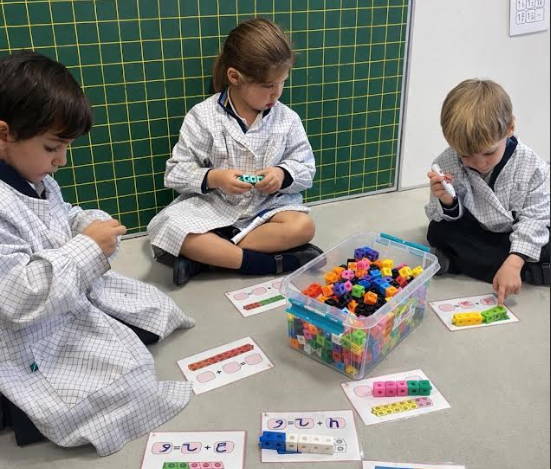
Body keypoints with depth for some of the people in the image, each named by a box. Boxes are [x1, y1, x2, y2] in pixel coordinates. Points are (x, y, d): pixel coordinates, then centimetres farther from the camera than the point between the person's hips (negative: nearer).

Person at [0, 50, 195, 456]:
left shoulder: (36, 179, 1)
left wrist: (90, 223, -4)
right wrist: (87, 247, -27)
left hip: (80, 298, 10)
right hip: (34, 342, -10)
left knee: (153, 314, 15)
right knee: (127, 378, -13)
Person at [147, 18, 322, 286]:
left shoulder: (287, 119, -2)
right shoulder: (202, 117, -9)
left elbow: (306, 168, 4)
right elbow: (176, 172, -6)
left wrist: (283, 174, -18)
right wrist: (213, 178, -24)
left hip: (267, 206, 2)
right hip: (212, 206, -1)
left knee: (303, 226, -27)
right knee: (166, 227, -28)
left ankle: (204, 255, -23)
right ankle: (273, 261, -28)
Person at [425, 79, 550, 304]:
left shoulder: (531, 167, -20)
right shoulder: (446, 164, -19)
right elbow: (441, 218, -11)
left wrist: (513, 262, -34)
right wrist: (446, 203, -36)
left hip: (516, 236, 0)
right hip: (473, 233, 0)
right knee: (439, 231, -27)